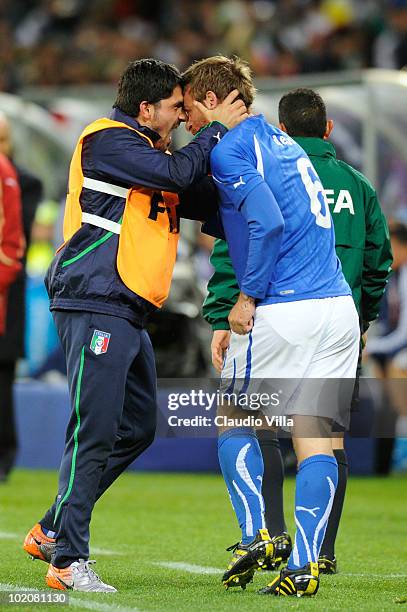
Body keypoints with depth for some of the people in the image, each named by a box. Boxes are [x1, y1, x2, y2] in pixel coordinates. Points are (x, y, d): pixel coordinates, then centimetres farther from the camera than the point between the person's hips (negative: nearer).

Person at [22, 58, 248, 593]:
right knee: (95, 430, -13)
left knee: (137, 428, 12)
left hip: (127, 316, 10)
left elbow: (200, 200, 24)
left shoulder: (143, 150, 23)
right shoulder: (108, 141, -8)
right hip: (96, 305, -10)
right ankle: (68, 560, -12)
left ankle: (52, 532, 18)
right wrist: (217, 130, -6)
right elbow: (177, 173, -19)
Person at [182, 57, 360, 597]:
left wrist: (248, 296, -11)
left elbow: (267, 222, -19)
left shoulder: (228, 150, -6)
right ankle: (305, 565, -1)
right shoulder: (280, 141, 21)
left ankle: (255, 534, 1)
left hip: (282, 310, -7)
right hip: (338, 305, 7)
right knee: (315, 437, 4)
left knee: (233, 418, 13)